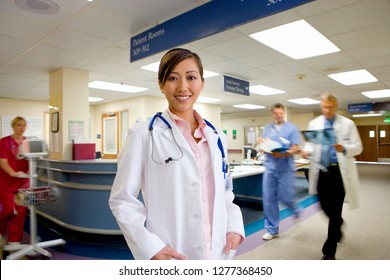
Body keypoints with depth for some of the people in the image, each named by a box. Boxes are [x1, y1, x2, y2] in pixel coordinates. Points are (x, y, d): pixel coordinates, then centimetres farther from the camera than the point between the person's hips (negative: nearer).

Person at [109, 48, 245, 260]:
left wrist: (234, 226, -2)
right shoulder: (144, 134, -10)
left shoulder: (216, 138, 5)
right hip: (170, 257, -4)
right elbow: (123, 199, -8)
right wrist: (151, 247, -17)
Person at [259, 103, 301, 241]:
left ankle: (296, 211, 38)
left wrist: (282, 154, -23)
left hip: (286, 168, -3)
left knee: (285, 197, 3)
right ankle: (272, 229, 16)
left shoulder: (292, 128, 0)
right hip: (270, 167, 3)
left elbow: (295, 149, -6)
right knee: (269, 199, 3)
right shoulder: (267, 128, 11)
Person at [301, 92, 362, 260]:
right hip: (321, 171, 3)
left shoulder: (348, 124, 0)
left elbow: (358, 147, -2)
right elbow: (310, 144, 10)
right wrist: (307, 151, -13)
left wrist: (344, 149, -24)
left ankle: (329, 251, 11)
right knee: (325, 206, 11)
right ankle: (338, 224, 46)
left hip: (339, 171, -3)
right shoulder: (313, 124, 7)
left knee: (335, 210, -1)